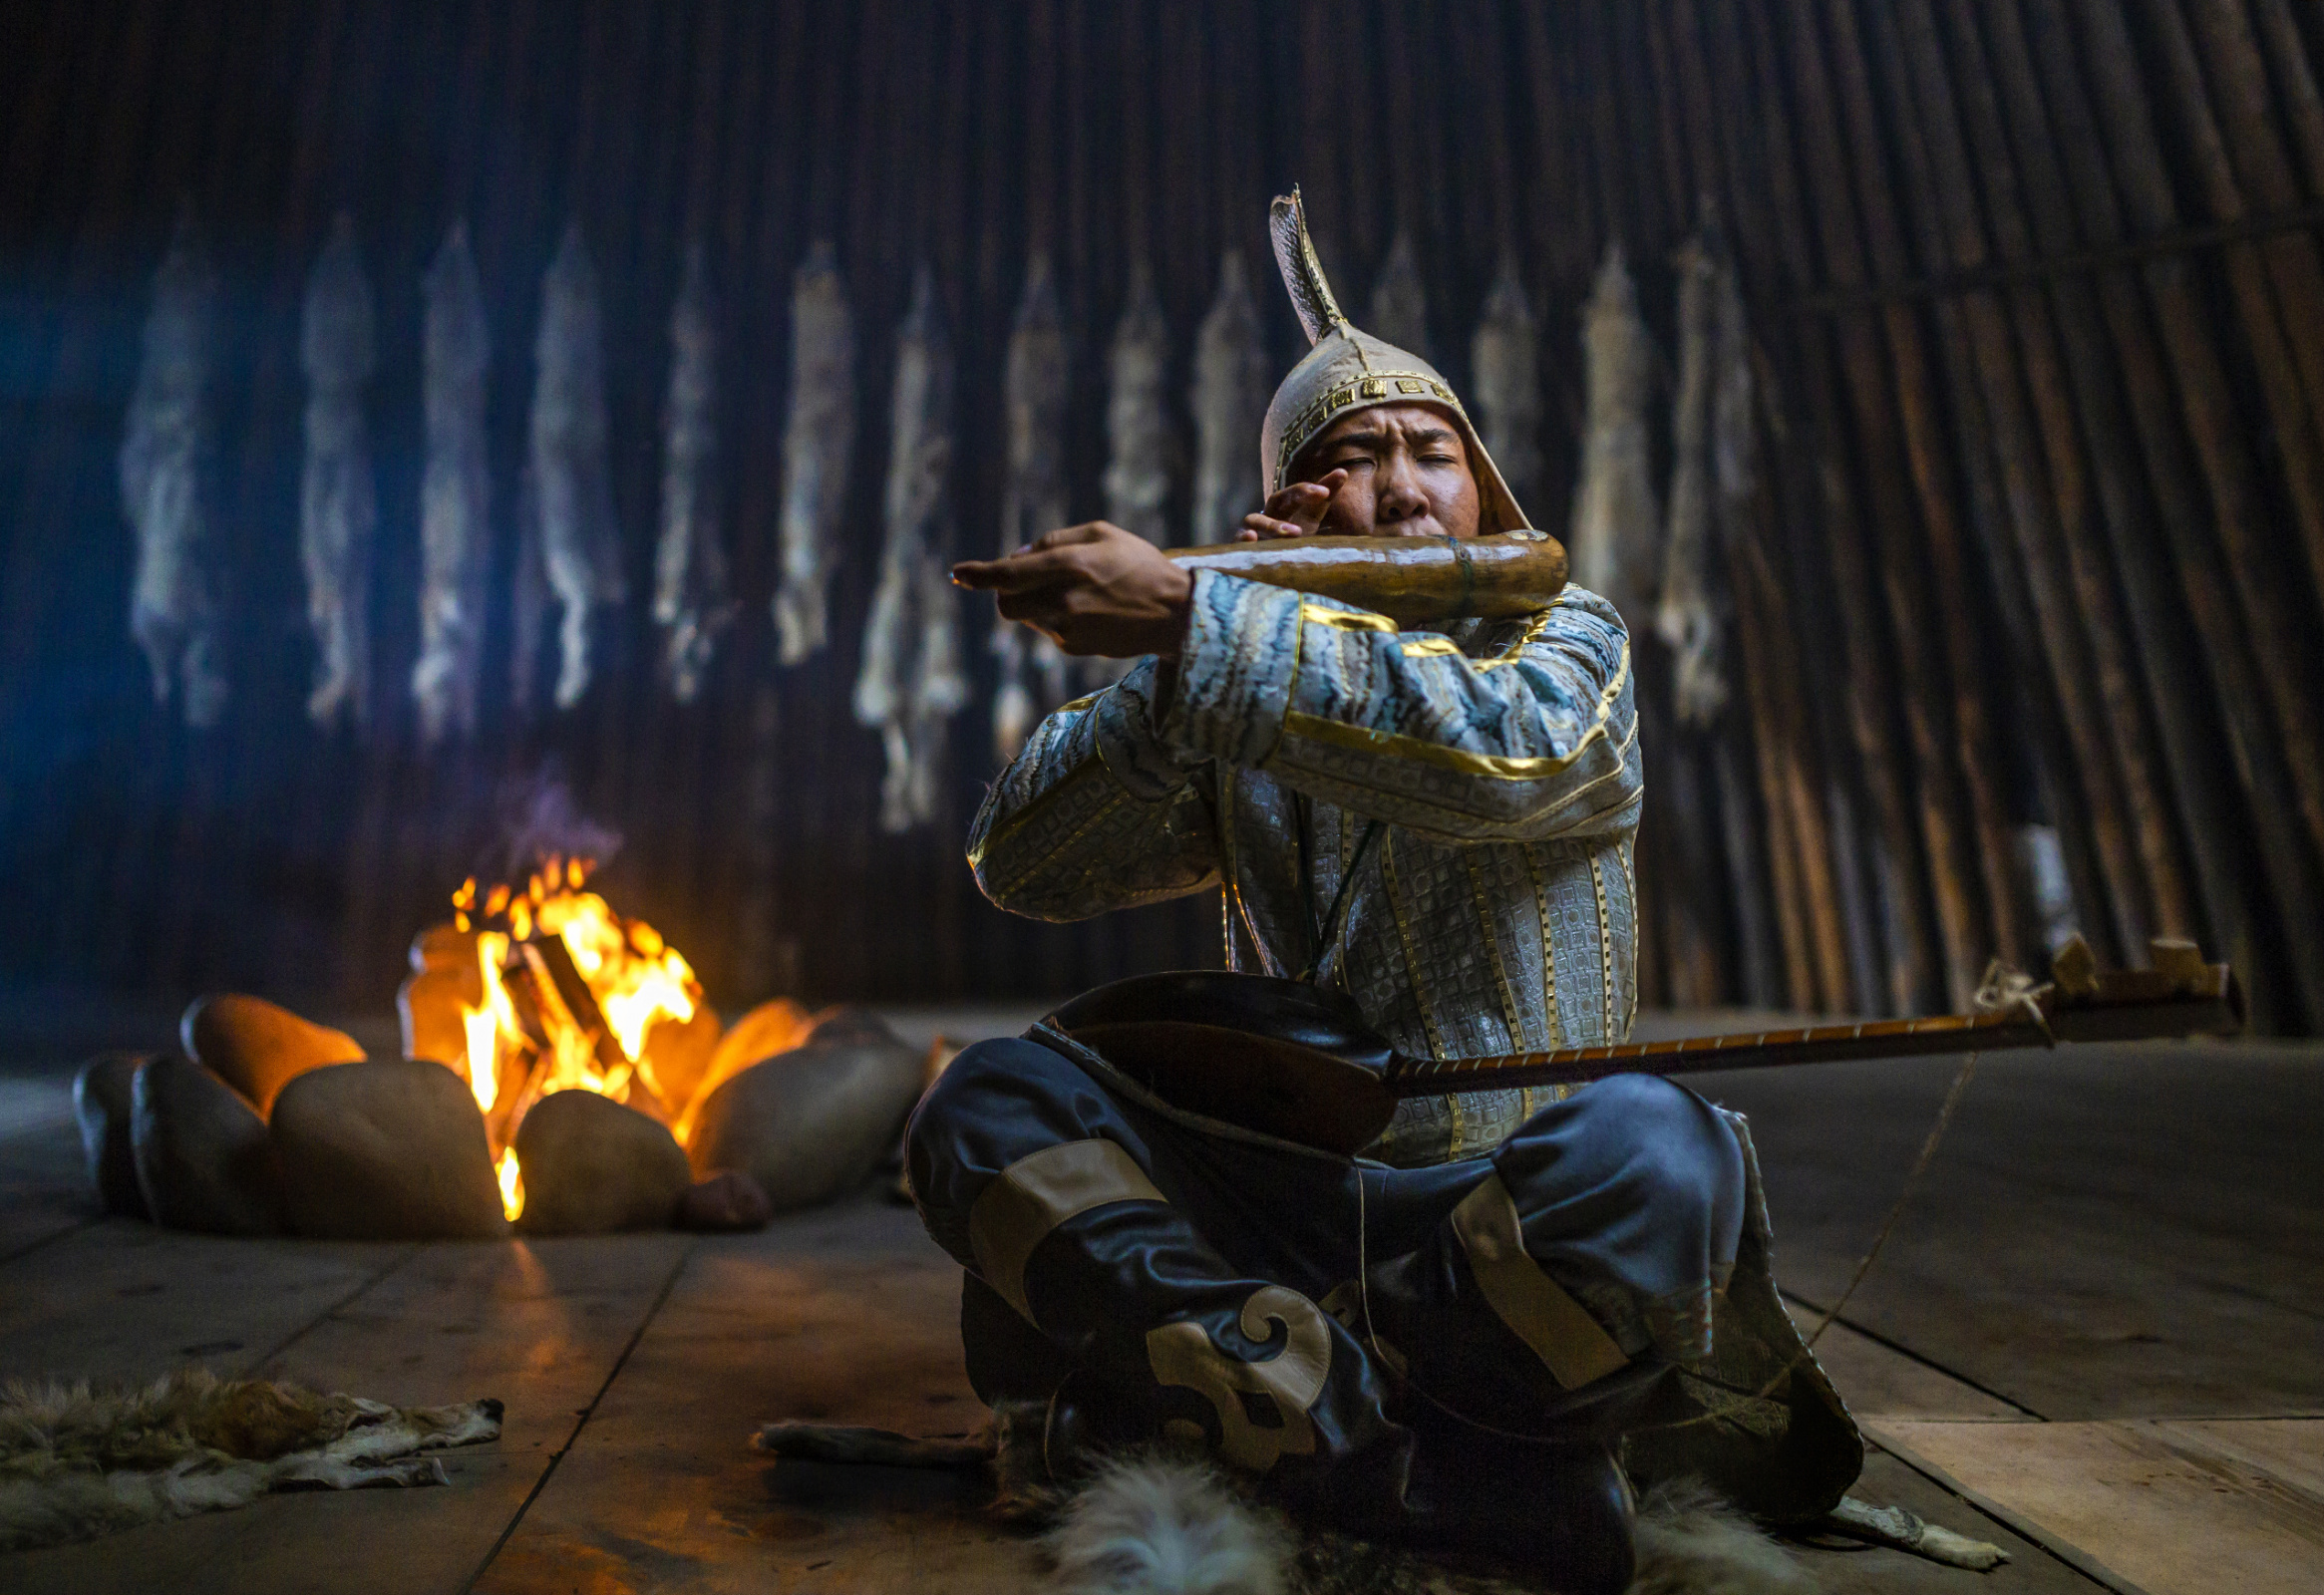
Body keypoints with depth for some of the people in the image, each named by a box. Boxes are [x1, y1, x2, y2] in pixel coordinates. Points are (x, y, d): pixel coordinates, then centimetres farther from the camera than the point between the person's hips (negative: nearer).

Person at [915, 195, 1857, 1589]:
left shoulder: (1569, 645, 0)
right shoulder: (1241, 729, 9)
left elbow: (1494, 744, -27)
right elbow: (1021, 867, -3)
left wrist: (1190, 617, -30)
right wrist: (1180, 673, -15)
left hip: (1499, 1203, -3)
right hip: (1277, 1196, 4)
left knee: (1644, 1152, -35)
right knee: (992, 1108, -17)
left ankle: (1226, 1390, -16)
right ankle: (1443, 1466, -27)